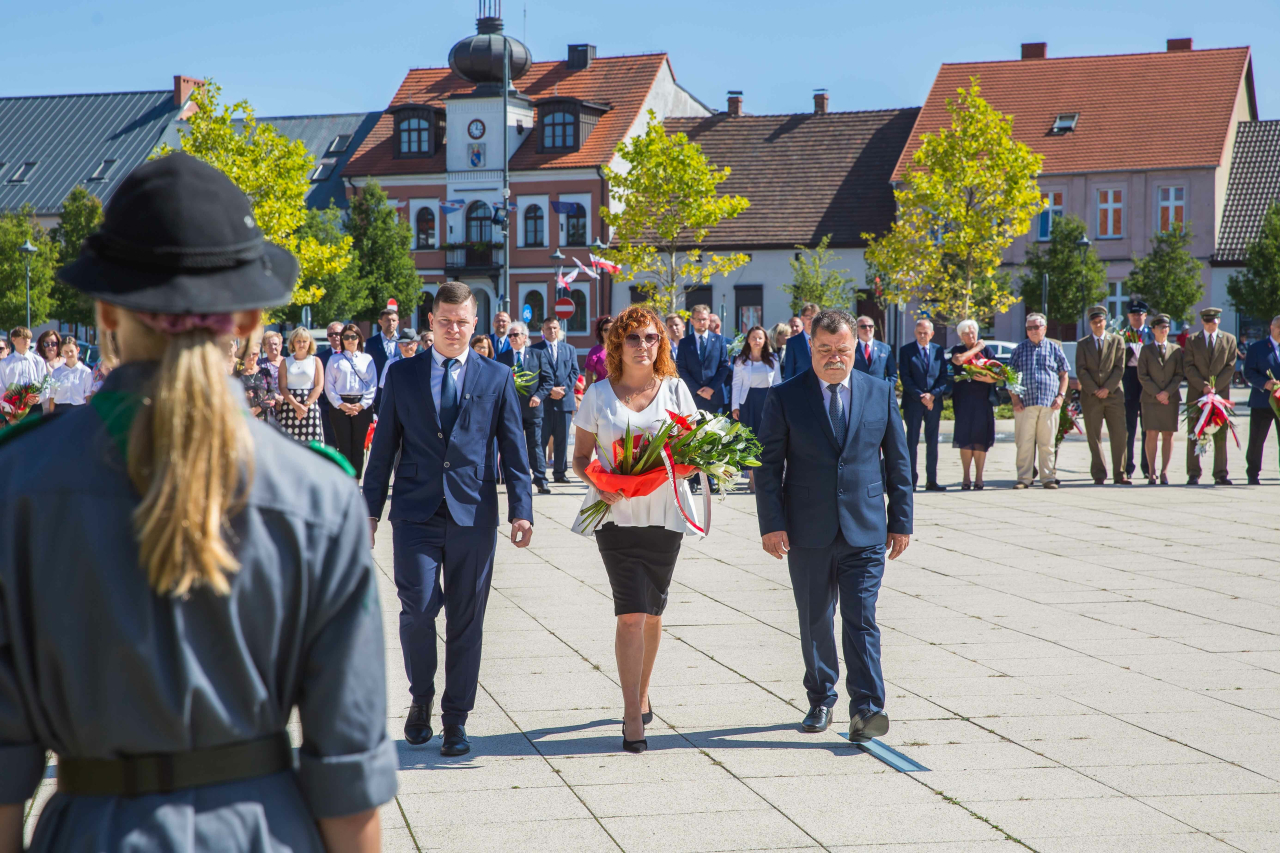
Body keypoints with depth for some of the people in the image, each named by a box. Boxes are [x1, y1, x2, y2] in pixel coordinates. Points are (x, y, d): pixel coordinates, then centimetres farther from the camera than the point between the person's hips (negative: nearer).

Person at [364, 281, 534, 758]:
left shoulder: (497, 378, 8)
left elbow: (513, 449, 7)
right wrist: (371, 508, 6)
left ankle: (455, 720, 13)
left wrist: (521, 510, -2)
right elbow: (384, 445, 11)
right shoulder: (402, 375, 9)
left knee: (466, 620, 3)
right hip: (416, 512, 0)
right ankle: (421, 699, 13)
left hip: (473, 515, 0)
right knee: (419, 607, -12)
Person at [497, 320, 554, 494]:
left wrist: (539, 395, -13)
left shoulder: (538, 354, 4)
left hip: (533, 407, -1)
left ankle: (540, 481, 3)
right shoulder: (502, 357, 8)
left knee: (535, 445, 1)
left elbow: (548, 378, 1)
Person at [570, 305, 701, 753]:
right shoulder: (599, 394, 3)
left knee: (652, 611, 11)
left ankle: (641, 694, 33)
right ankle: (633, 717, -10)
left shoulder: (675, 390, 6)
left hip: (664, 512, 2)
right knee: (631, 612, -12)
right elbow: (580, 456, 6)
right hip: (617, 513, -2)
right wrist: (597, 483, -14)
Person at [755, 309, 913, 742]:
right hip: (808, 532, 0)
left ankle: (865, 709, -12)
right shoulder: (785, 397, 0)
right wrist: (771, 524, -9)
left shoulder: (881, 393, 6)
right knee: (815, 623, 10)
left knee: (862, 620, -8)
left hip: (865, 531, 0)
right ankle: (820, 700, 25)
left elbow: (898, 462, 10)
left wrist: (901, 521, 7)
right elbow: (768, 466, -1)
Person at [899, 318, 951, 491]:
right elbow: (905, 378, -6)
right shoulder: (906, 350, 0)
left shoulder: (938, 350, 10)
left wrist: (933, 395, -10)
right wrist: (921, 397, -14)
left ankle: (931, 481, 8)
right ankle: (911, 480, -1)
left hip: (934, 401, 3)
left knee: (932, 442, 5)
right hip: (913, 402, -3)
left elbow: (944, 377, 6)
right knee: (912, 441, -3)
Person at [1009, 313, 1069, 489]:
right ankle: (1024, 478, 0)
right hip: (1025, 403, 0)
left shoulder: (1054, 349, 12)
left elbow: (1063, 374, 15)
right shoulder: (1020, 349, 11)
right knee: (1024, 443, -3)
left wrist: (1061, 395, 2)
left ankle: (1048, 477, 7)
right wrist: (1015, 398, -2)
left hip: (1050, 404, 0)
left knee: (1047, 443, 1)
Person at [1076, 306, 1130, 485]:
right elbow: (1081, 371, 1)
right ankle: (1099, 475, 4)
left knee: (1119, 435, -4)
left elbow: (1119, 368, 1)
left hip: (1113, 394, 0)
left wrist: (1107, 388, -10)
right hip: (1090, 396, 0)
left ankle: (1119, 474, 0)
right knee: (1094, 437, 0)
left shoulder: (1117, 341, 9)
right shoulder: (1082, 344, 9)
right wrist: (1094, 390, -10)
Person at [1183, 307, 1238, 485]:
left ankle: (1220, 474, 2)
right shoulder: (1191, 340, 8)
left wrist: (1215, 387, -9)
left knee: (1221, 436, -1)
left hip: (1221, 392, 0)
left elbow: (1230, 367, 2)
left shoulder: (1229, 340, 9)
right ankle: (1193, 474, 0)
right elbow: (1188, 368, 1)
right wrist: (1203, 386, -11)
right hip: (1196, 394, 0)